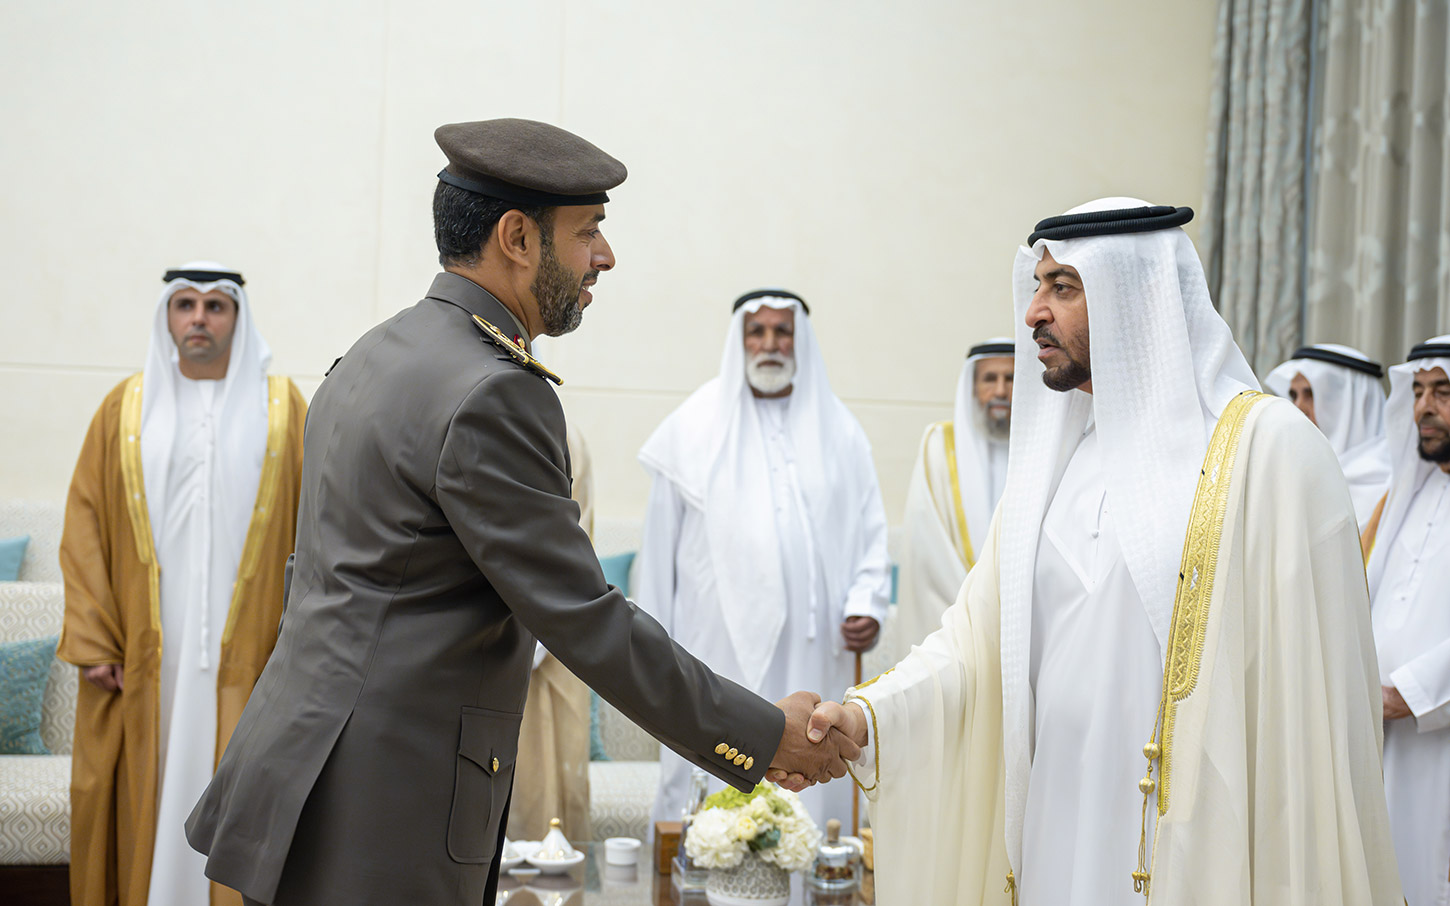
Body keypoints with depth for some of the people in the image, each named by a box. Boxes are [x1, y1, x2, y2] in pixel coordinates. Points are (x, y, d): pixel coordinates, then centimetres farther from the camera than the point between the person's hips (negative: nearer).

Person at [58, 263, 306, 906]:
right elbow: (85, 526, 4)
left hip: (242, 659, -1)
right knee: (142, 806, 3)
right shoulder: (126, 408, 8)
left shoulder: (281, 408, 5)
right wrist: (94, 644, -5)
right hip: (143, 658, 1)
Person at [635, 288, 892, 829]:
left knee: (810, 793, -1)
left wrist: (867, 602, -4)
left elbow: (870, 528, 13)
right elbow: (661, 541, 8)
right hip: (720, 649, -2)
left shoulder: (838, 430, 13)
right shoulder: (694, 429, 7)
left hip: (812, 656, 2)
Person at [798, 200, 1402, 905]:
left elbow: (1311, 699, -12)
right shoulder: (1053, 456, 10)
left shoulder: (1268, 447, -10)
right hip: (1057, 839, 6)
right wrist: (866, 715, -9)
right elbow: (977, 635, 7)